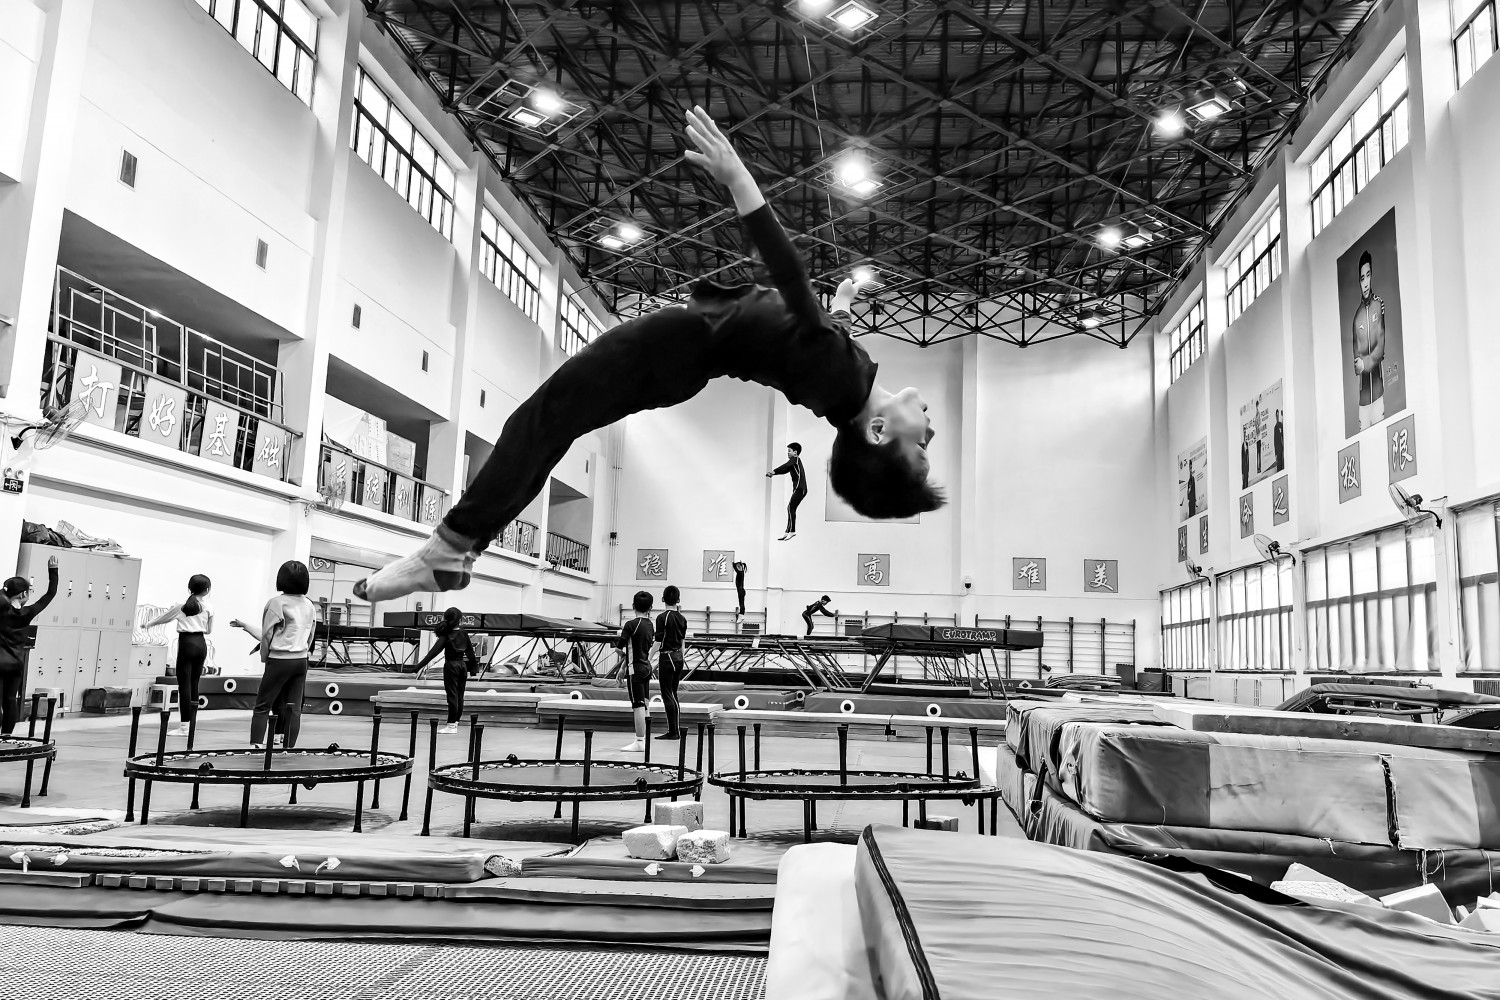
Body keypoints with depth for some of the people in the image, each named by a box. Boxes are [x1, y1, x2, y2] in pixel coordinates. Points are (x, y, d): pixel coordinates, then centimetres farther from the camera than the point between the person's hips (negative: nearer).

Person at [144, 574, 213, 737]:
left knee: (184, 684, -2)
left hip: (186, 644, -3)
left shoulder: (181, 606, 0)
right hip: (201, 644, 3)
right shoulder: (208, 608, 5)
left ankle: (184, 726, -4)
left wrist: (148, 624, 32)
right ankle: (191, 724, 11)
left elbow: (163, 617, 14)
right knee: (194, 684, 9)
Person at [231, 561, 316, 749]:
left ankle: (256, 745, -6)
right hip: (301, 661, 5)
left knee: (262, 706, 2)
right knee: (293, 708, 6)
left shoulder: (276, 603, -9)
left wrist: (264, 658, 10)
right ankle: (289, 747, 6)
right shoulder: (310, 606, 7)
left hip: (279, 661, -5)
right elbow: (310, 638, 10)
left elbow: (266, 636, -6)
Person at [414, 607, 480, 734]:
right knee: (459, 695, 10)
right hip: (463, 665, 4)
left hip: (451, 665, -4)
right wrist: (474, 667, 19)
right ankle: (455, 722, 16)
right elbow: (470, 651, 8)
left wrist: (419, 666, -17)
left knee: (452, 695, -3)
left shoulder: (446, 636, -10)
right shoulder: (464, 634, 2)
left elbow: (434, 652, -16)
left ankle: (451, 725, -2)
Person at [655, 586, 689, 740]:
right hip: (679, 657, 7)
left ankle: (673, 732, -2)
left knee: (667, 695, -2)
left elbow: (658, 642, -13)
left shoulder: (662, 617, -12)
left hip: (667, 657, -7)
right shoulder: (682, 618, 7)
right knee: (673, 694, 14)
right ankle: (677, 730, 15)